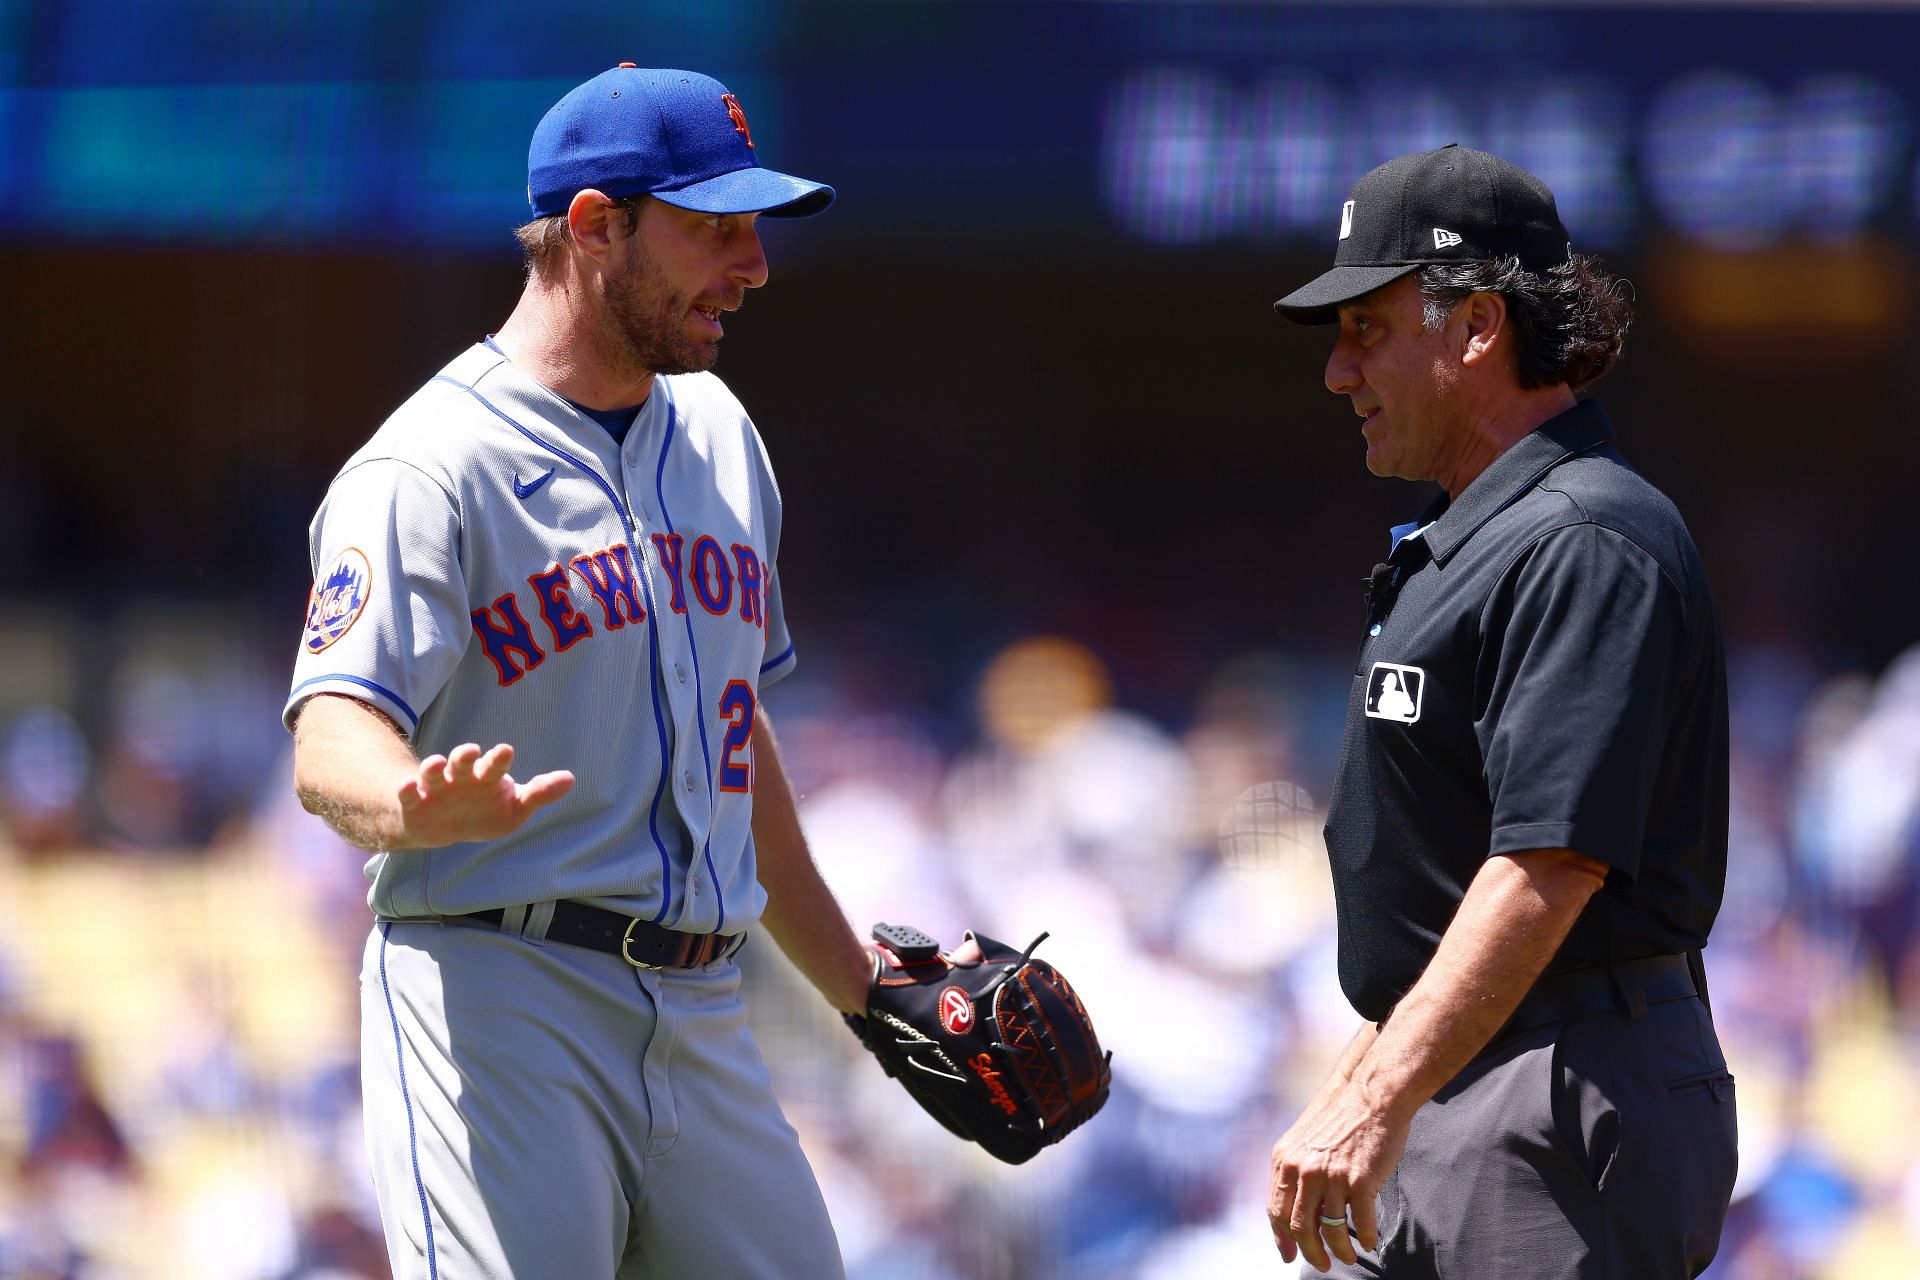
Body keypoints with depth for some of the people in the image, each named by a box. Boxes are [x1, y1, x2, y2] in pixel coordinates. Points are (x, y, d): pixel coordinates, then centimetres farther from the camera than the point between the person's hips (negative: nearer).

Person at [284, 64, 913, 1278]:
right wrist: (419, 807, -45)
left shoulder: (719, 439, 18)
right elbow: (330, 737, -22)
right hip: (499, 1002, -7)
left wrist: (861, 989, 30)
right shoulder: (435, 467, -8)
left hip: (703, 1026, 7)